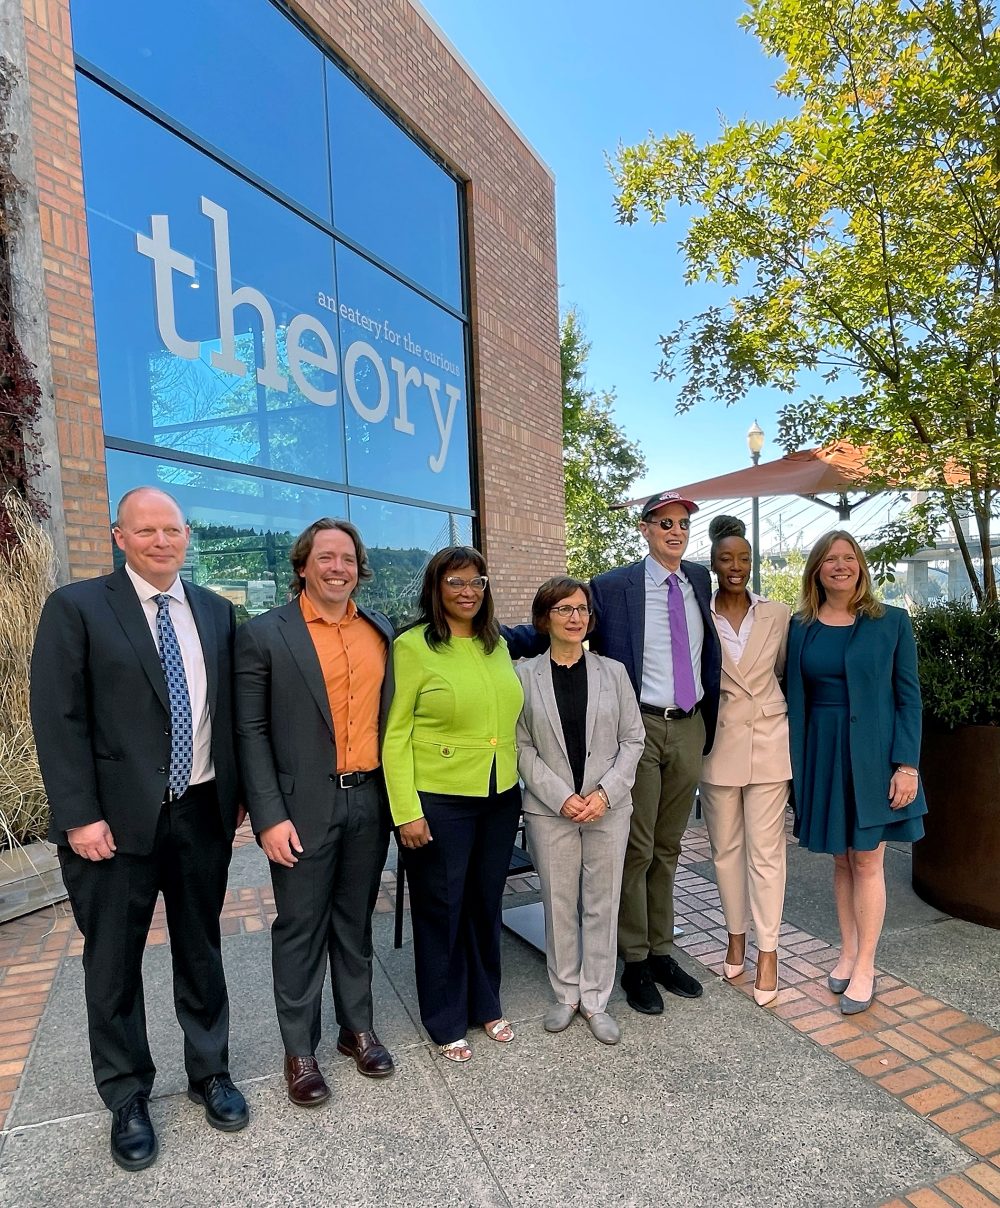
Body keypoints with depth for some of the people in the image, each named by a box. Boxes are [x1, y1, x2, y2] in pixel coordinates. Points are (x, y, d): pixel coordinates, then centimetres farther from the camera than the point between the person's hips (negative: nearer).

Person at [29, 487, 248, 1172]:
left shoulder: (215, 613, 6)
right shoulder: (76, 608, -6)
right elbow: (58, 721, -10)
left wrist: (237, 792, 7)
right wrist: (80, 816, -14)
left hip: (203, 814, 3)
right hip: (116, 821, -3)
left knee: (202, 954, 18)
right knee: (114, 966, 14)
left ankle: (210, 1072, 39)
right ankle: (128, 1098, 36)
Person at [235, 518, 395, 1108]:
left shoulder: (381, 631, 6)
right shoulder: (264, 635, -7)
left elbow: (389, 715, 10)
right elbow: (251, 731, -7)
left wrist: (396, 796, 6)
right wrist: (270, 817, -12)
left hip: (369, 801, 4)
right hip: (303, 808, -3)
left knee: (356, 922, 18)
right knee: (300, 929, 10)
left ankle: (359, 1029, 36)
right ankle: (300, 1050, 29)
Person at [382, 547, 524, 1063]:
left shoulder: (497, 644, 7)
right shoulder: (412, 646, -11)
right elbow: (395, 733, -11)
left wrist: (519, 782, 10)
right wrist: (407, 811, -14)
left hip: (500, 797, 5)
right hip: (439, 801, -5)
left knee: (486, 904, 18)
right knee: (441, 910, 11)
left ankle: (486, 1005, 39)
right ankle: (446, 1023, 32)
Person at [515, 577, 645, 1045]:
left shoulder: (612, 671, 2)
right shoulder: (525, 674, -3)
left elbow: (632, 739, 2)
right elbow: (522, 747, -4)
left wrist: (606, 791, -9)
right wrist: (561, 797, -12)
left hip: (608, 807, 1)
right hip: (550, 809, -1)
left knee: (602, 904, 10)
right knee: (559, 903, 10)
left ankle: (595, 999, 26)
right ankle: (566, 994, 29)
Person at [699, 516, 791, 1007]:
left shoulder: (778, 616, 1)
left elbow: (786, 673, 12)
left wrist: (792, 732, 9)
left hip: (769, 742, 0)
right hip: (719, 744, 0)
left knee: (765, 850, 4)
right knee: (725, 846, 12)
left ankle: (767, 953, 17)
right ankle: (736, 935, 31)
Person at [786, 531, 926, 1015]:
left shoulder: (891, 622, -2)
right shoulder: (800, 627, 3)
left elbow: (908, 697, -2)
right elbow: (794, 697, 5)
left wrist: (907, 764, -9)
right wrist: (796, 766, 2)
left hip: (872, 754, -2)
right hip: (822, 754, 2)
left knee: (867, 861, 3)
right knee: (841, 858, 13)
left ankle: (864, 967, 17)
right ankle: (848, 951, 28)